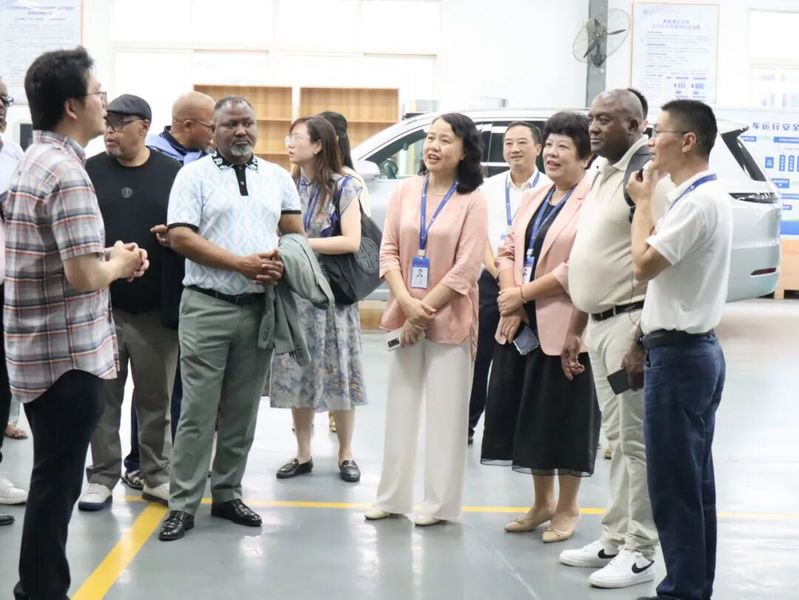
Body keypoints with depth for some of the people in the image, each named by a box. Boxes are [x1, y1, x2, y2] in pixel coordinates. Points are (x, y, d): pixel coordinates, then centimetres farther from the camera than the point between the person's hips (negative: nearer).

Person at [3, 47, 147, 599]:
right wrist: (118, 264, -7)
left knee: (52, 477, 18)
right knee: (57, 482, 1)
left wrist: (109, 258, 8)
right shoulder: (68, 172, -19)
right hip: (69, 355, -10)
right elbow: (83, 274, -26)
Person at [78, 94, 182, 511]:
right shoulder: (89, 172, 3)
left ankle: (157, 476, 20)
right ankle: (102, 477, 16)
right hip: (101, 305, 0)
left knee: (156, 398, 9)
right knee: (102, 397, 6)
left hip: (156, 308, 0)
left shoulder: (173, 173, 2)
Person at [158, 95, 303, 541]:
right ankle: (183, 504, 2)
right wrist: (242, 263, -14)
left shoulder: (278, 178, 12)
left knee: (243, 411, 10)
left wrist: (282, 264, -8)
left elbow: (296, 235, 15)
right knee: (198, 410, -4)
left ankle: (227, 493, 20)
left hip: (260, 307, 4)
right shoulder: (195, 175, 0)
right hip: (208, 306, -4)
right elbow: (181, 238, -9)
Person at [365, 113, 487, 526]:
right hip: (405, 316, 4)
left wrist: (425, 310, -11)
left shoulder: (472, 200, -6)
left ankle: (440, 503, 11)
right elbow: (388, 252, 2)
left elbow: (466, 268, -10)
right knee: (400, 409, 10)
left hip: (449, 319, -4)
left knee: (444, 414, 2)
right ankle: (391, 496, 19)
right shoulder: (405, 192, 5)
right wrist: (407, 303, -11)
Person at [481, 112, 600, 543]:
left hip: (564, 327, -8)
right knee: (529, 414, 13)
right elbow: (508, 250, 11)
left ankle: (567, 508, 17)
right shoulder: (532, 199, 15)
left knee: (564, 418, 3)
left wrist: (523, 293, -14)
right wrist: (509, 300, -5)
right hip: (521, 324, 8)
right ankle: (542, 502, 28)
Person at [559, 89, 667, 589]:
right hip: (601, 322, 9)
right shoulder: (604, 175, 15)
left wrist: (641, 341, -23)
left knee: (635, 439, -3)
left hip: (630, 320, -9)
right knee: (616, 437, 15)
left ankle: (640, 553, 5)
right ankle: (614, 540, 24)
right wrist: (576, 328, 20)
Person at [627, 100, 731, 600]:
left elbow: (644, 265, -18)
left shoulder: (696, 202, -18)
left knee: (673, 482, -4)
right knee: (694, 481, 13)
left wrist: (643, 203, -7)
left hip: (678, 353, -10)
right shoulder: (710, 196, 14)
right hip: (696, 348, 10)